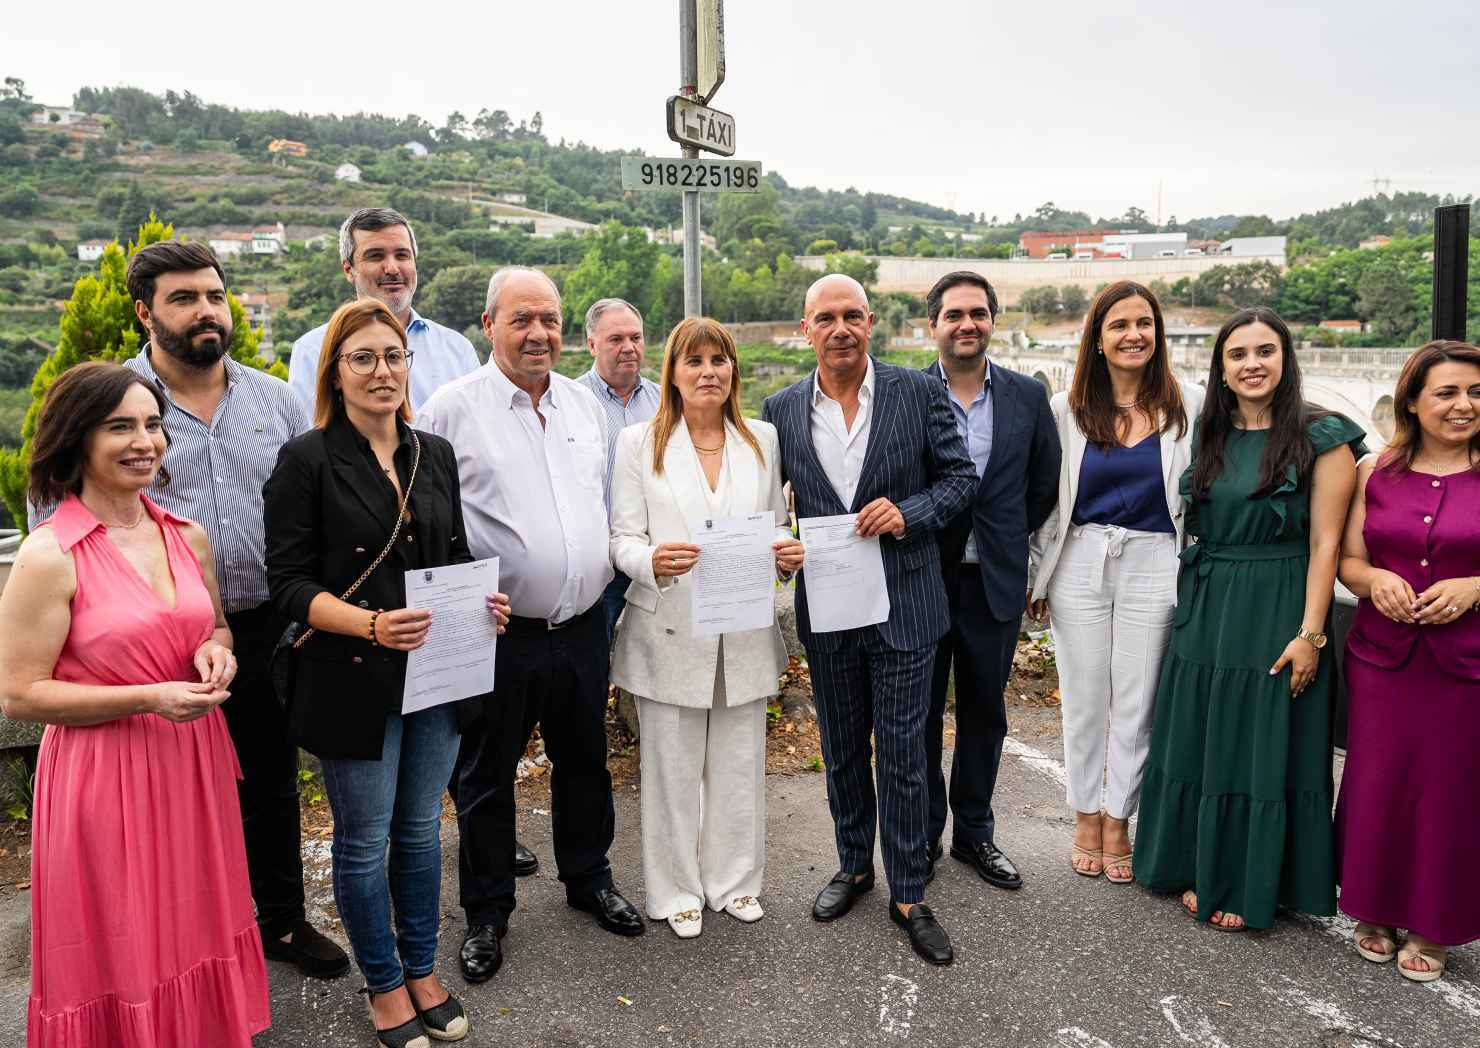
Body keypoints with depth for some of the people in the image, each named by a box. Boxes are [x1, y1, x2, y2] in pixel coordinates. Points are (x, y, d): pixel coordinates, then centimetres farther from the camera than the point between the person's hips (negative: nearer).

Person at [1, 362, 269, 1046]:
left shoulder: (189, 537, 4)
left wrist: (214, 652, -4)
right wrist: (148, 698, -20)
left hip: (194, 767, 5)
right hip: (105, 776, -5)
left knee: (198, 934, 17)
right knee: (123, 960, 9)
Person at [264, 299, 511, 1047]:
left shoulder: (435, 454, 7)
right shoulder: (307, 459, -8)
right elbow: (289, 581, -11)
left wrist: (481, 600, -6)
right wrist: (371, 624, -25)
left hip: (437, 673, 5)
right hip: (354, 681, -4)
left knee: (421, 830, 17)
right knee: (364, 840, 10)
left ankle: (422, 972, 35)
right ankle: (384, 987, 30)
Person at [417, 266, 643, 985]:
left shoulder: (585, 404, 9)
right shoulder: (453, 407, -7)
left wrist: (610, 564, 11)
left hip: (584, 624, 5)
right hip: (500, 632, -4)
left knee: (584, 762, 19)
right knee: (485, 777, 10)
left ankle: (588, 879, 40)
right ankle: (486, 912, 29)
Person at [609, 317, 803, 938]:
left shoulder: (762, 441, 8)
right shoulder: (639, 443, 0)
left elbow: (778, 526, 13)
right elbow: (623, 539, -3)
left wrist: (787, 554, -10)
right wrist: (652, 561, -24)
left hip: (745, 631, 3)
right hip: (670, 631, -2)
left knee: (739, 765, 13)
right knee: (673, 768, 8)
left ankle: (735, 881, 32)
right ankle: (677, 891, 26)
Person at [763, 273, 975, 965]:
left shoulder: (918, 391, -5)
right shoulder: (782, 410, 1)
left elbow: (960, 476, 0)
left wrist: (909, 513, -17)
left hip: (903, 604, -2)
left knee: (902, 754, 4)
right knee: (841, 750, 17)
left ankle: (908, 895, 21)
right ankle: (853, 866, 37)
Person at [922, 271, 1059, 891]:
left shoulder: (1028, 396, 2)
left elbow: (1045, 481, 11)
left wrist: (1009, 539, 9)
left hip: (995, 583, 3)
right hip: (922, 579, -2)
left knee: (984, 712, 14)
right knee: (920, 713, 9)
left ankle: (973, 832, 31)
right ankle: (923, 835, 26)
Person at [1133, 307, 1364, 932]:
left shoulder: (1321, 437, -6)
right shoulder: (1208, 435, 9)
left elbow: (1325, 542, -9)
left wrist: (1310, 634, -14)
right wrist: (1189, 606, 7)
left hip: (1275, 616, -5)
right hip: (1203, 613, 5)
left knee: (1261, 748, 4)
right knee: (1198, 741, 11)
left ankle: (1249, 887, 20)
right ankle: (1201, 872, 27)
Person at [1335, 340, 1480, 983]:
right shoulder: (1375, 473, 6)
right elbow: (1347, 560, 9)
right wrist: (1375, 580, -11)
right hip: (1381, 658, 2)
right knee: (1376, 783, 6)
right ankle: (1375, 911, 28)